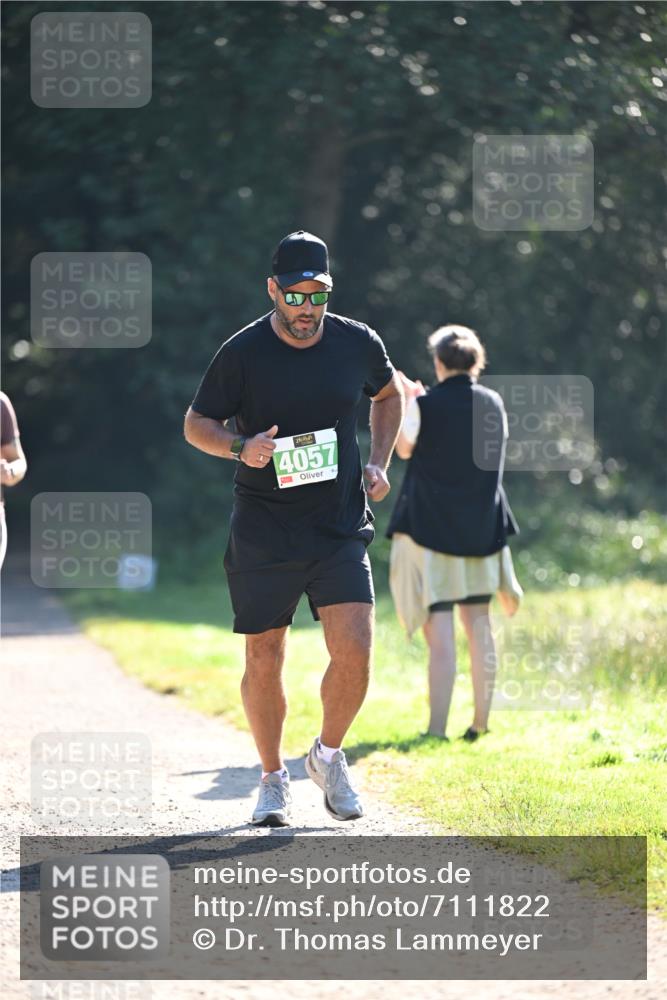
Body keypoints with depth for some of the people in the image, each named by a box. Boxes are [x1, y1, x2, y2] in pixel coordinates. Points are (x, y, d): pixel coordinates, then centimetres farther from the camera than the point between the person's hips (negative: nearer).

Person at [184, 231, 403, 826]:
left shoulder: (358, 344, 1)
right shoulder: (243, 352, -7)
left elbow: (390, 394, 22)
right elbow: (196, 424, 2)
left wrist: (378, 463, 8)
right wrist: (241, 447, -18)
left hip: (341, 530, 1)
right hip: (263, 536, -1)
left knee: (354, 653, -11)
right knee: (264, 663, 2)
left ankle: (328, 756, 14)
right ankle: (273, 778, 23)